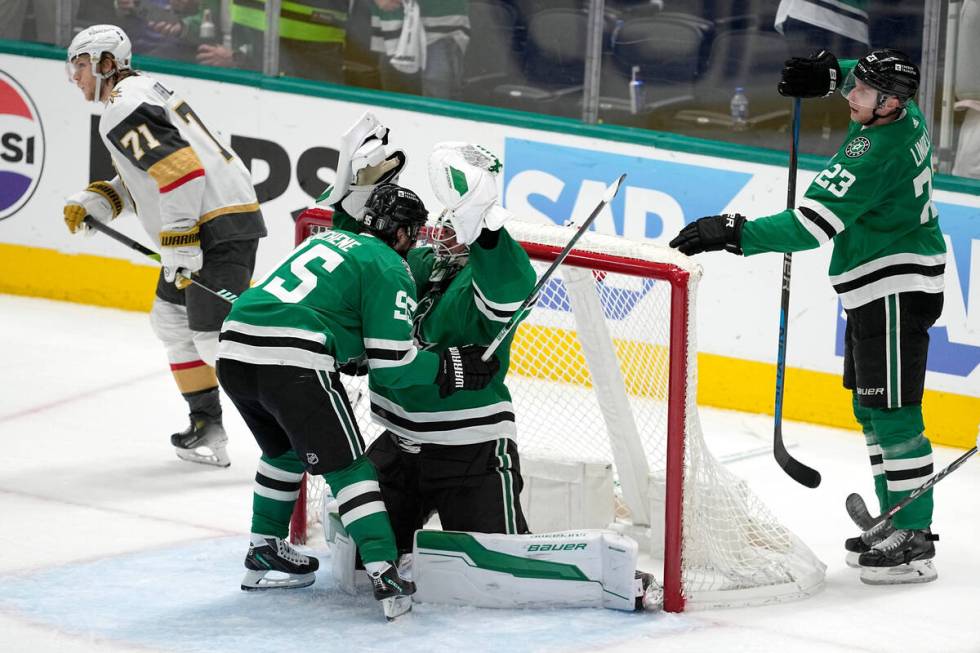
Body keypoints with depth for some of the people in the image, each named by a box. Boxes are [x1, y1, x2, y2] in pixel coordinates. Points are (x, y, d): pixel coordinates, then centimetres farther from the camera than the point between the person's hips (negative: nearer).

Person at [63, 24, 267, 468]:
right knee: (171, 318, 21)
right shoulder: (143, 91, 22)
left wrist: (178, 248, -23)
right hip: (222, 218, 11)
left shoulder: (122, 110, -13)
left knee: (214, 338, -14)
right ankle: (206, 423, 23)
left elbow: (180, 169, -24)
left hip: (217, 225, -11)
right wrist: (95, 201, 17)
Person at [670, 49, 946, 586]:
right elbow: (877, 80, 29)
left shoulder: (875, 153, -26)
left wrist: (733, 234, -30)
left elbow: (813, 225, -30)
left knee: (892, 411, -10)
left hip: (896, 290, -11)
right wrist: (830, 73, 12)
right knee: (869, 406, 16)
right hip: (876, 286, 11)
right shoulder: (904, 114, 2)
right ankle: (896, 523, 22)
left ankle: (914, 540, -8)